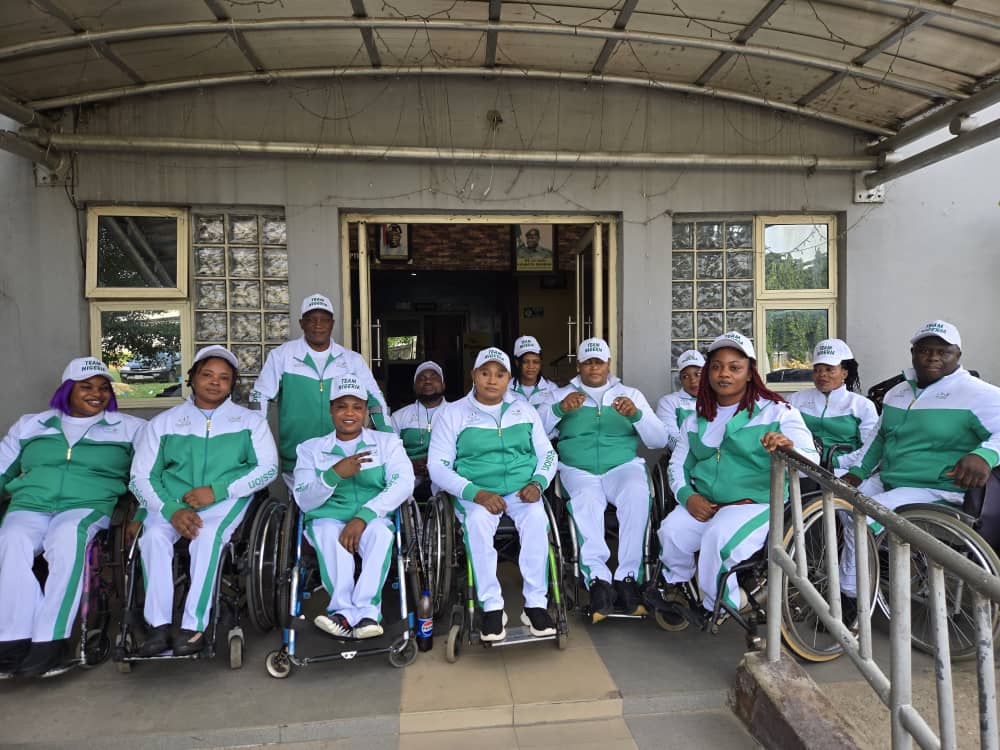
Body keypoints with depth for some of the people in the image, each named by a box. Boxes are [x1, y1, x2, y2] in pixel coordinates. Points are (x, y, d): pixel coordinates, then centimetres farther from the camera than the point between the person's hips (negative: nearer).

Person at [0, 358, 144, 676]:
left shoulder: (128, 427, 15)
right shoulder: (30, 425, 25)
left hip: (89, 506, -3)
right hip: (29, 506, 3)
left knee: (66, 538, -36)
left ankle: (50, 638, -32)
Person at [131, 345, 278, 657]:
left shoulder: (250, 420, 12)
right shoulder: (163, 422, 15)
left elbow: (268, 467, 0)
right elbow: (141, 476, 6)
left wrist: (217, 490, -13)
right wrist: (172, 509, -14)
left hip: (225, 499, -2)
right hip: (171, 500, 2)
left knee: (208, 534, -31)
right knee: (154, 535, -28)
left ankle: (194, 626, -25)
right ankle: (158, 625, -21)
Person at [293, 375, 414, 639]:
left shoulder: (387, 442, 11)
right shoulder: (311, 448, 14)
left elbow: (403, 483, -7)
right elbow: (304, 501, 3)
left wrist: (363, 516, -22)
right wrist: (335, 473, -16)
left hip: (374, 519, 0)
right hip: (328, 519, 1)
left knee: (379, 530, -34)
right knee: (330, 533, -33)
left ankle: (345, 613, -33)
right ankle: (366, 615, -33)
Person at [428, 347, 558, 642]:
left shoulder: (524, 410, 14)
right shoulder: (453, 413, 4)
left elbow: (547, 453, 16)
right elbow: (438, 466, -2)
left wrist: (537, 482, -7)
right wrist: (476, 493, -17)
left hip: (521, 491, 2)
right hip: (475, 492, -2)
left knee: (536, 516, -29)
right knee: (477, 521, -33)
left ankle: (536, 604, -18)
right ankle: (492, 607, -20)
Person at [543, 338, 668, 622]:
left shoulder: (630, 395, 18)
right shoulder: (561, 395, 16)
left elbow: (659, 441, 9)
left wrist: (636, 415, -10)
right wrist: (560, 409, -14)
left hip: (623, 465, 1)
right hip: (578, 470, -1)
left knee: (637, 494, -32)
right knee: (587, 500, -34)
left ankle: (628, 576, -25)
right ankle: (597, 578, -31)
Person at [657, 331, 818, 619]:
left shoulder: (777, 411, 1)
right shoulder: (697, 420, 16)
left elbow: (811, 462, -10)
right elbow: (678, 463, 17)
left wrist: (790, 449, -34)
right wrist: (688, 496, -4)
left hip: (756, 503, -4)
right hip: (703, 504, 4)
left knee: (719, 537, -32)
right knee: (670, 531, -23)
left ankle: (720, 610, -6)